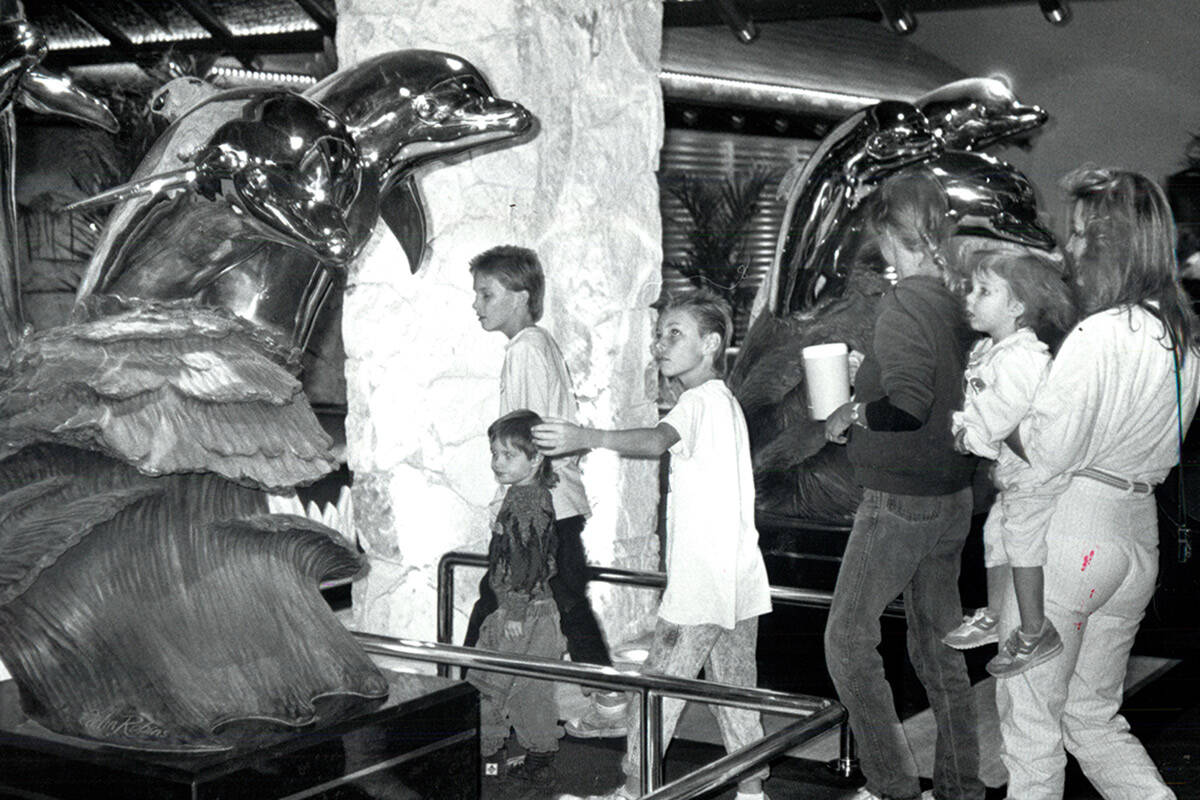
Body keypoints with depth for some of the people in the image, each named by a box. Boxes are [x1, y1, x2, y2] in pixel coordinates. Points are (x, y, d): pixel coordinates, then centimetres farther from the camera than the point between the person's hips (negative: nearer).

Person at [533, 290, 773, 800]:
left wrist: (584, 438, -42)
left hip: (700, 582, -9)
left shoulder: (700, 400, -12)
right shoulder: (726, 400, 18)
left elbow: (656, 441, -31)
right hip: (742, 580, 9)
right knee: (735, 689, 14)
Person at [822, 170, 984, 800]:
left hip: (900, 503, -8)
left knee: (847, 638, 3)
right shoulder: (955, 302, 6)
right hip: (952, 499, 8)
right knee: (939, 644, 16)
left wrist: (851, 414, -10)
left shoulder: (905, 303, -18)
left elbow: (907, 406, -28)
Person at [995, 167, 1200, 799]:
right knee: (1093, 716, 19)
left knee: (1030, 719, 4)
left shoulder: (1099, 335, -18)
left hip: (1068, 532, -8)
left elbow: (1046, 451, -19)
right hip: (1139, 529, 8)